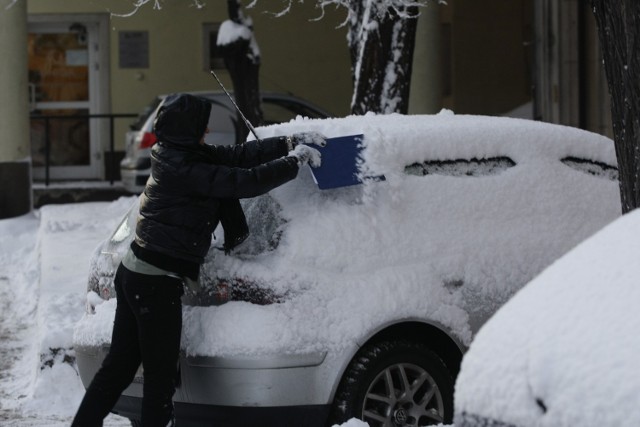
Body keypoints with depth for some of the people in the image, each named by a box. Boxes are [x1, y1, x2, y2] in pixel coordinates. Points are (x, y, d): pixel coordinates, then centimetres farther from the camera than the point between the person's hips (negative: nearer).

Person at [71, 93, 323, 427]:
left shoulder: (176, 157, 8)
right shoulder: (184, 168, -20)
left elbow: (238, 155, 12)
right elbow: (245, 182, -22)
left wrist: (290, 143, 9)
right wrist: (293, 162, -10)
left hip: (134, 273, 10)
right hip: (156, 283, -10)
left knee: (120, 363, 16)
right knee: (161, 374, 0)